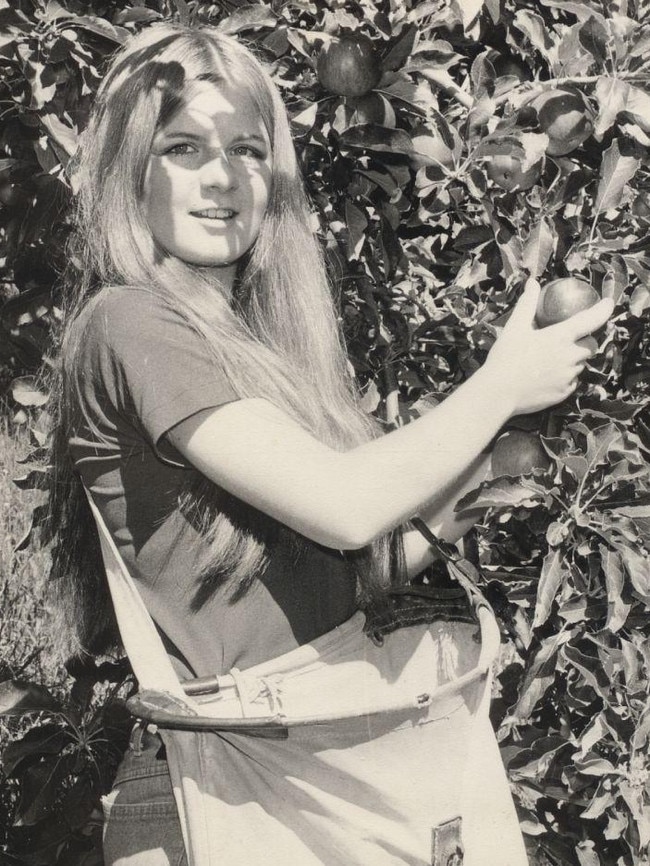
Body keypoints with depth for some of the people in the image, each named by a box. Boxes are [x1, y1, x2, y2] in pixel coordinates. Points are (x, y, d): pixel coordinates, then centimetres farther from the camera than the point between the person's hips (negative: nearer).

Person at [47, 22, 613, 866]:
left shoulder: (254, 341, 12)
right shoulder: (129, 328, -12)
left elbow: (342, 574, 12)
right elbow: (340, 505, -21)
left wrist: (486, 470, -1)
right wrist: (501, 385, -8)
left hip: (343, 757, 8)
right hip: (239, 787, -7)